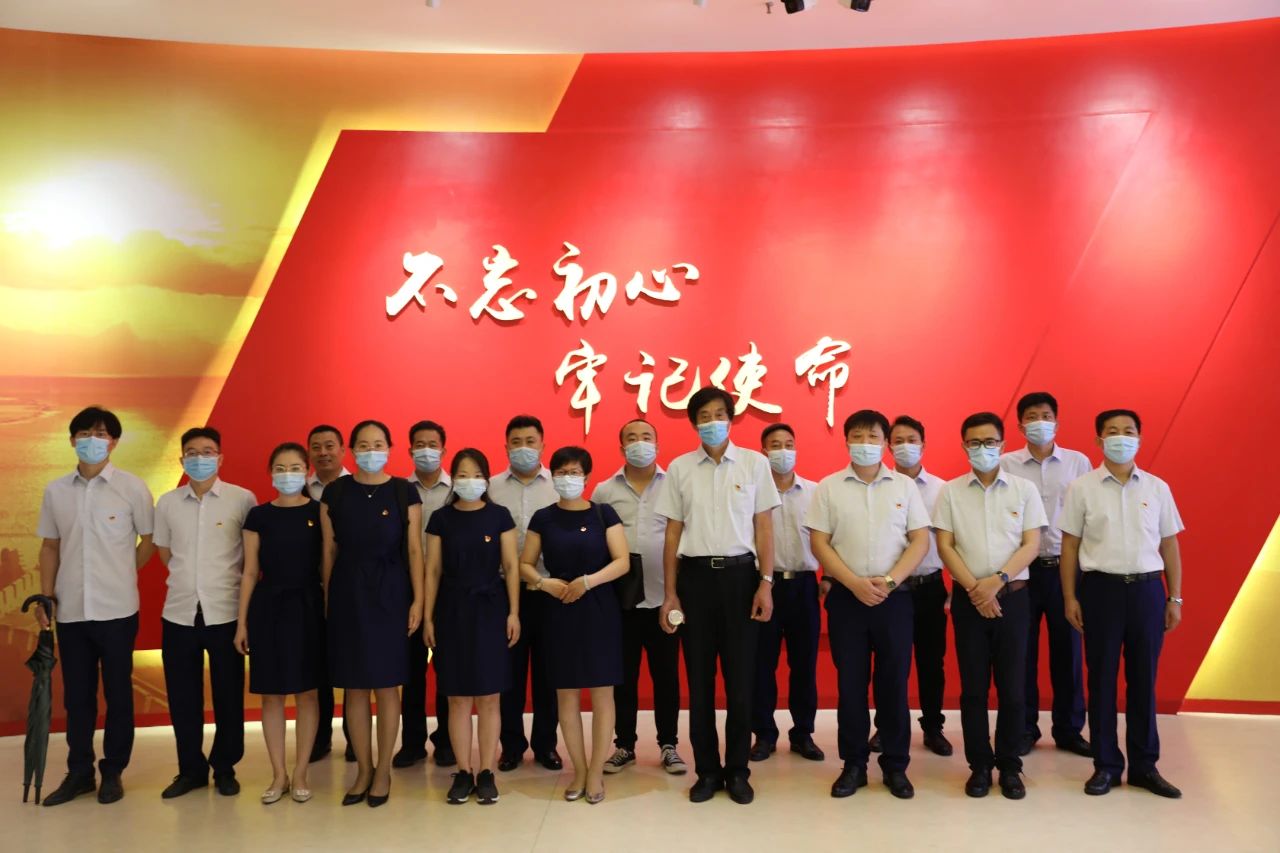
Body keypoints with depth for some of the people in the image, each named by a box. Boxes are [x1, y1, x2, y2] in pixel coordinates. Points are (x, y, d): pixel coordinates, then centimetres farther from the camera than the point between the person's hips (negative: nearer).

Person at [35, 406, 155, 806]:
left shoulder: (132, 487, -5)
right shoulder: (55, 491, 5)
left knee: (118, 693, 6)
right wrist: (45, 596, 5)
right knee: (76, 695, 11)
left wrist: (122, 575, 7)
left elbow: (149, 540, 4)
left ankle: (113, 772, 19)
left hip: (117, 609, -3)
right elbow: (50, 546, 11)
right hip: (71, 609, 3)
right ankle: (78, 773, 24)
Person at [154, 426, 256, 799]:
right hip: (179, 612, 3)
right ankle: (190, 769, 24)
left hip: (226, 612, -3)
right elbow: (164, 552, 17)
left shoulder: (243, 499, -5)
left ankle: (224, 768, 22)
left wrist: (226, 582, 4)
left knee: (228, 696, 7)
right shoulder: (167, 502, 5)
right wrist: (191, 579, 10)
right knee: (182, 697, 9)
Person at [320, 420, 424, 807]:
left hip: (389, 593, -1)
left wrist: (418, 600, -6)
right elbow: (330, 550, 5)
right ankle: (363, 771, 20)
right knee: (354, 686, 7)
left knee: (386, 685, 4)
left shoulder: (404, 492, -1)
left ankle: (383, 771, 18)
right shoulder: (335, 492, 3)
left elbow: (414, 550, -2)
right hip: (346, 593, 2)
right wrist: (328, 598, 3)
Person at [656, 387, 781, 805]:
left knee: (740, 677, 4)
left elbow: (764, 527, 3)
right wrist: (670, 593, 3)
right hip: (696, 575, 1)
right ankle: (707, 771, 19)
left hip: (740, 573, -1)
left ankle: (738, 771, 17)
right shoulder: (679, 468, 5)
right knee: (700, 678, 6)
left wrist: (766, 583, -4)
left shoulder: (755, 463, 2)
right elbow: (673, 533, 6)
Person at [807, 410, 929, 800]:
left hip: (895, 597, 0)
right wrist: (855, 583, -12)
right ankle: (853, 765, 16)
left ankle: (895, 766, 17)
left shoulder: (905, 486, 5)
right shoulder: (828, 487, 3)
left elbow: (920, 540, 1)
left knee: (894, 683, 5)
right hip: (845, 597, 0)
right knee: (850, 683, 5)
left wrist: (888, 582, -11)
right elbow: (819, 543, -1)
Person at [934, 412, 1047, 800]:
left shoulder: (1024, 489, 4)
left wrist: (997, 580, -14)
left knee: (1012, 687, 3)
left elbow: (1031, 544, -1)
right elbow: (945, 545, -1)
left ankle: (1009, 766, 16)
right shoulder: (950, 491, 4)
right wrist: (974, 588, -12)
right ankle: (979, 765, 15)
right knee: (973, 687, 4)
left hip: (1012, 596, 0)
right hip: (968, 598, 0)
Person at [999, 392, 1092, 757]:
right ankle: (1024, 728, 18)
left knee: (1067, 650, 7)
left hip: (1066, 567, 1)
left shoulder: (1078, 462, 4)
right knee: (1022, 651, 5)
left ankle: (1069, 729, 20)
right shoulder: (1005, 465, 0)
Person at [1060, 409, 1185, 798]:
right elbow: (1070, 545, 2)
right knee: (1102, 679, 5)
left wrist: (1175, 598, 6)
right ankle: (1106, 764, 16)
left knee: (1143, 679, 8)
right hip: (1101, 588, -2)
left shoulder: (1157, 488, 6)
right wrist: (1070, 597, -3)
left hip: (1147, 589, 2)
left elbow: (1169, 545, 10)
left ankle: (1145, 766, 20)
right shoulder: (1082, 488, 1)